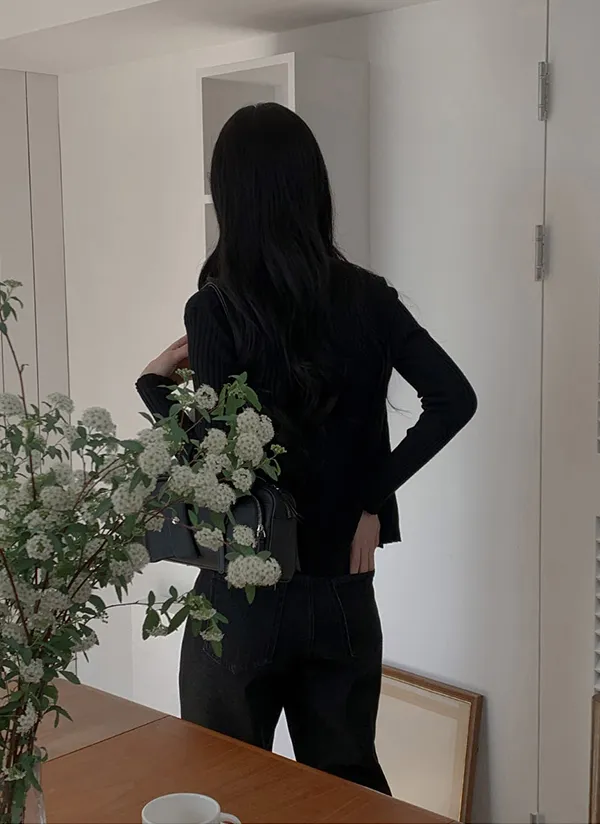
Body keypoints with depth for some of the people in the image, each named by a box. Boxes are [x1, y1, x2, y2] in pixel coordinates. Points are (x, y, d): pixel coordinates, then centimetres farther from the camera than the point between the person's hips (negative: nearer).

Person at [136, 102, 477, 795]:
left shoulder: (215, 310, -15)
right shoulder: (367, 298, -2)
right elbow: (453, 399, -7)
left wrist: (154, 381, -3)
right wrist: (373, 496, -3)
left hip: (243, 590, -3)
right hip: (343, 589, 4)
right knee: (348, 778, 20)